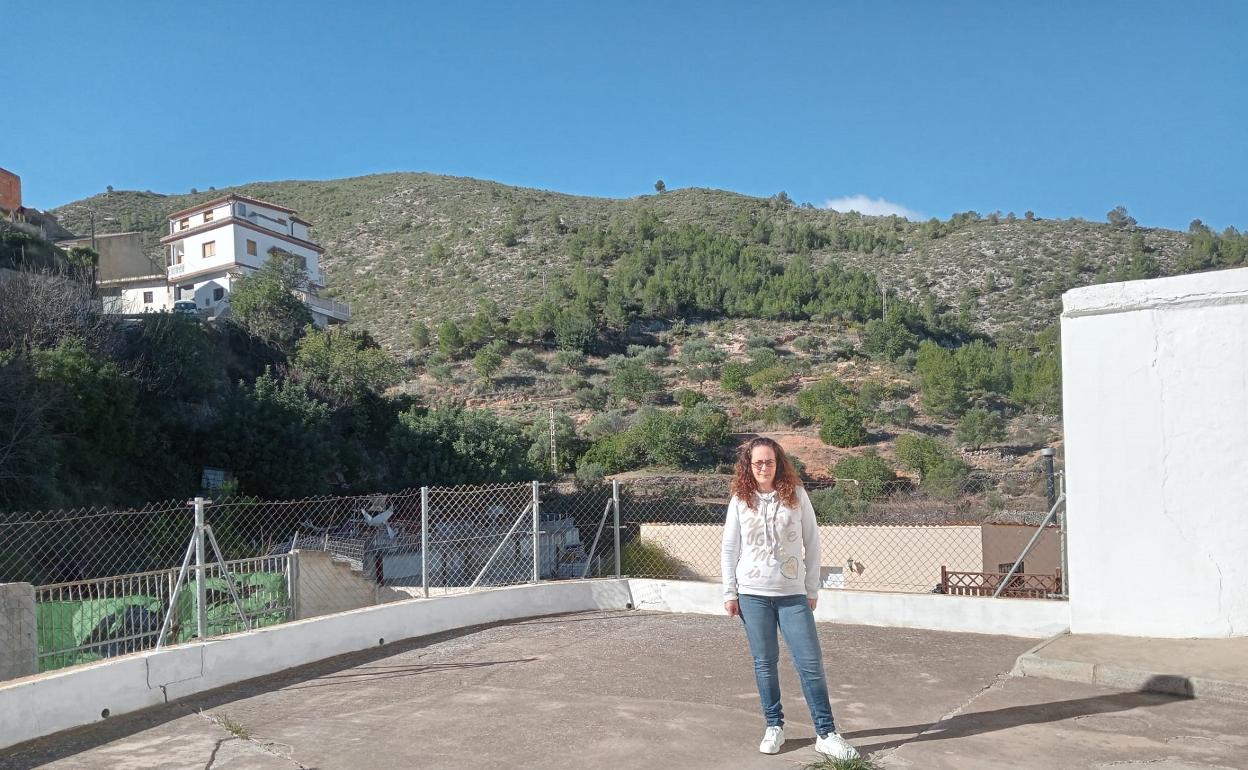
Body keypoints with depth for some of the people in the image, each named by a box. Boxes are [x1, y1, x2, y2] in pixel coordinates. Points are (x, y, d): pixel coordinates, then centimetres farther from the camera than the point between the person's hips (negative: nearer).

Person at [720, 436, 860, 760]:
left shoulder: (796, 494, -1)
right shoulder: (741, 500, 1)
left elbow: (812, 543, 3)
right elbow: (729, 549, 5)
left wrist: (812, 589, 2)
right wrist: (729, 593, 1)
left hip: (793, 594, 0)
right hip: (752, 594, 1)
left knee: (811, 663, -3)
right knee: (764, 663, 6)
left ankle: (826, 734, 5)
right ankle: (774, 726, 21)